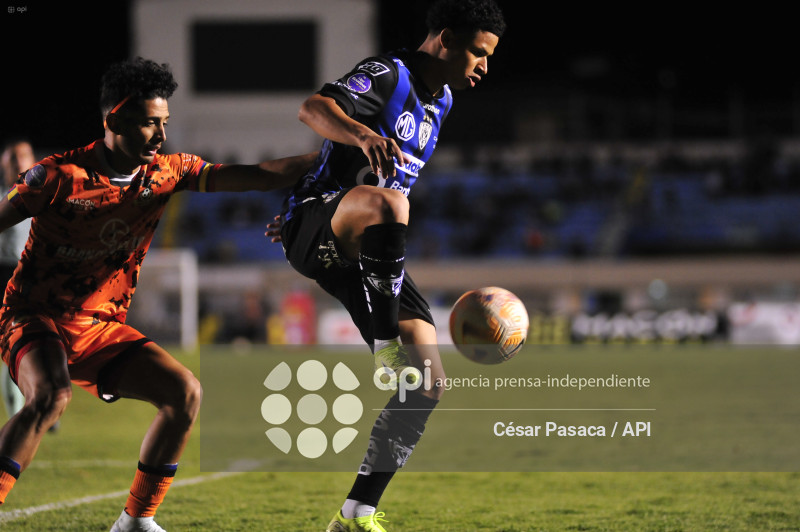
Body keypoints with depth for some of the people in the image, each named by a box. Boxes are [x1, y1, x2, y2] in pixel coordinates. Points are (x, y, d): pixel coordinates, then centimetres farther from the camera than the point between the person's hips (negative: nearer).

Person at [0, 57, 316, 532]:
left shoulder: (167, 172, -1)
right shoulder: (59, 176, -16)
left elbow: (260, 176, -3)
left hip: (103, 328, 6)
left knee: (185, 392, -8)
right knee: (50, 398, -34)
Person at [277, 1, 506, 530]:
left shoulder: (441, 101, 18)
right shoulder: (388, 75, -10)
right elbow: (313, 108, -28)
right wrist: (362, 133, -48)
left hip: (365, 251, 8)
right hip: (313, 224, -8)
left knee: (429, 384, -3)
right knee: (389, 203, -42)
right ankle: (387, 347, -37)